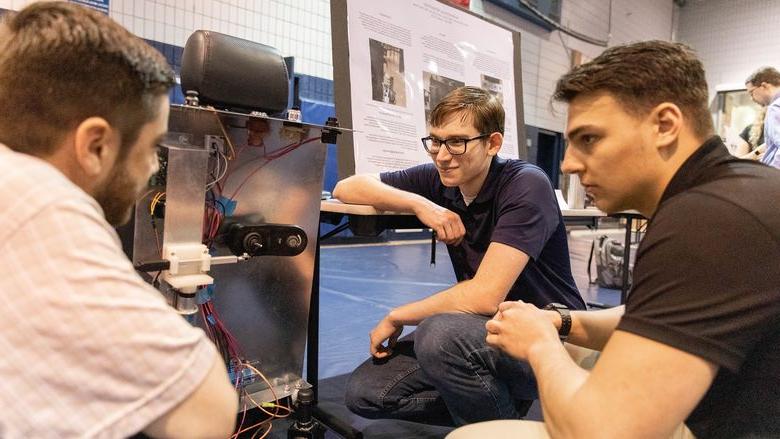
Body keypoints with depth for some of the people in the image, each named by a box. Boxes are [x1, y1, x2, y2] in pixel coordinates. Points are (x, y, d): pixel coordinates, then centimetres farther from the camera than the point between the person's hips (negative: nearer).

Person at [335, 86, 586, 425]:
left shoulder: (525, 185, -20)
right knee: (363, 392, -4)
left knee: (440, 332, -35)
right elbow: (346, 189, -2)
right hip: (487, 330, 6)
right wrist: (420, 204, -18)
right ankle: (488, 403, 11)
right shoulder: (439, 181, -3)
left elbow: (484, 296, -28)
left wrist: (396, 318, -15)